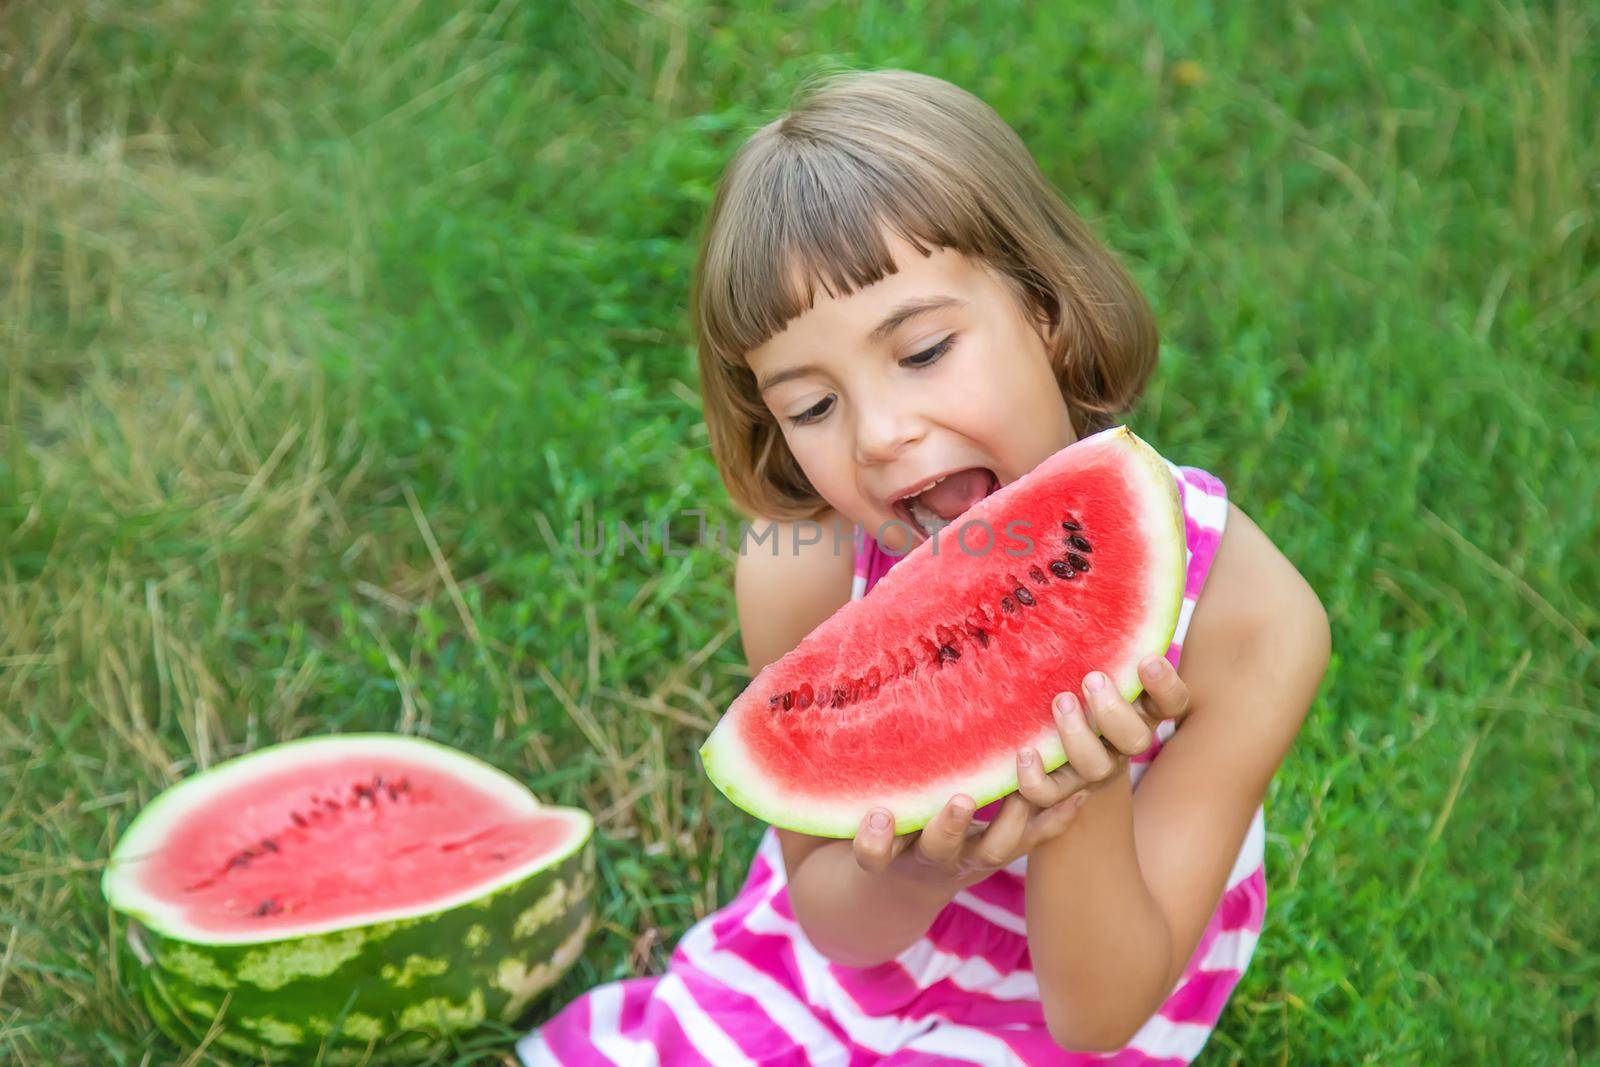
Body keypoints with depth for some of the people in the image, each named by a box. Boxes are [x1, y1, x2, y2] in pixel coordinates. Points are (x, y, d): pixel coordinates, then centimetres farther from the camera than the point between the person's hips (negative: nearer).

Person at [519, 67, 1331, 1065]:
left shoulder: (1248, 617, -28)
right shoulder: (803, 581, -23)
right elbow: (839, 923, -9)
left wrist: (1090, 787, -38)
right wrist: (912, 873, -32)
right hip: (854, 949, 2)